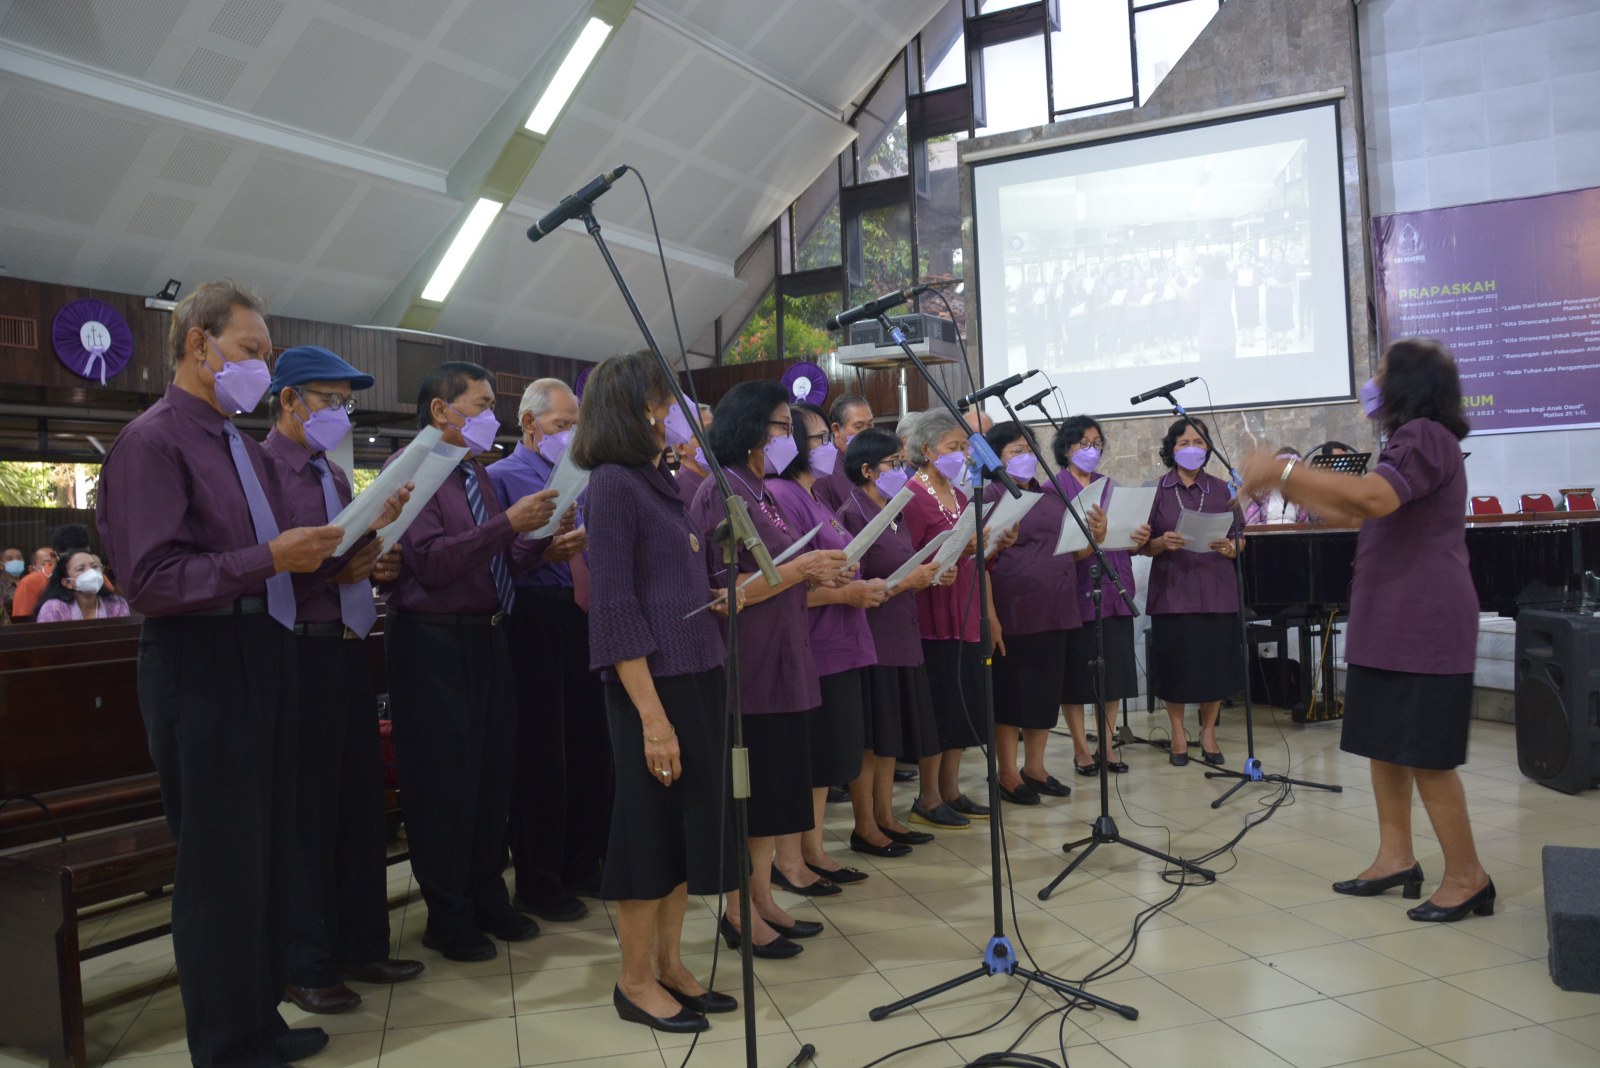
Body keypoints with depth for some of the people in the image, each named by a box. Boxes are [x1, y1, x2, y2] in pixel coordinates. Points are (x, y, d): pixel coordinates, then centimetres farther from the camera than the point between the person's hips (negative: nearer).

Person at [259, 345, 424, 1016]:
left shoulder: (334, 475, 17)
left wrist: (378, 563, 1)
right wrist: (328, 569, -25)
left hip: (349, 651, 8)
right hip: (300, 654, -8)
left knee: (360, 802, 14)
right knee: (307, 812, 1)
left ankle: (362, 945, 27)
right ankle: (306, 966, 16)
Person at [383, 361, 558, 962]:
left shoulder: (476, 476, 15)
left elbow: (502, 563, 12)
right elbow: (431, 563, -22)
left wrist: (540, 536, -5)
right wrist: (508, 523, -25)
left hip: (486, 637, 8)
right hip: (434, 642, -8)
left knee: (493, 771, 14)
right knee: (443, 781, 2)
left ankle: (488, 898, 30)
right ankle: (448, 918, 17)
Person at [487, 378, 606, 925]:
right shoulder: (502, 477, -3)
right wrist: (543, 551, -28)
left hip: (583, 616, 7)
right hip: (534, 618, -7)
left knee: (590, 745, 12)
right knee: (540, 752, 1)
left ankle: (583, 863, 28)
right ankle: (538, 883, 15)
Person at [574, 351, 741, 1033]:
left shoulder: (659, 479, 14)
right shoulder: (612, 482, -11)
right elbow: (615, 608, -18)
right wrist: (651, 714, -20)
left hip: (699, 675, 9)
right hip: (654, 684, -9)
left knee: (692, 824, 14)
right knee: (653, 828, 3)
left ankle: (670, 964, 28)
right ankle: (635, 981, 19)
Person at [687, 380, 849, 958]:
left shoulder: (761, 493, 15)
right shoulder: (721, 492, -13)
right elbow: (723, 590, -20)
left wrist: (816, 573, 7)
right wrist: (797, 569, -20)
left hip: (781, 660, 9)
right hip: (746, 665, -9)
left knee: (775, 786, 14)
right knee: (746, 791, 0)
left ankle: (763, 901, 25)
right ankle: (739, 913, 13)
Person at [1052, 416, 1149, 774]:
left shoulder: (1112, 486, 15)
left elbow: (1128, 537, 13)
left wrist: (1140, 538, -9)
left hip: (1113, 587, 5)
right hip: (1074, 588, -4)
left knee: (1114, 668, 6)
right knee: (1075, 670, 1)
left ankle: (1107, 745, 17)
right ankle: (1081, 749, 12)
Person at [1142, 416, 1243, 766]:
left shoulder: (1222, 490, 8)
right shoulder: (1156, 491, 4)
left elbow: (1240, 541, 7)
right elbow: (1144, 546, 3)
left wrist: (1229, 548, -15)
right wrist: (1163, 543, -18)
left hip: (1216, 589, 1)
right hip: (1171, 589, -1)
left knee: (1215, 661, 2)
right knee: (1175, 663, 1)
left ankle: (1208, 731, 20)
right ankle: (1178, 733, 17)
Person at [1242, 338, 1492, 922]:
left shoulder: (1425, 437, -13)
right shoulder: (1411, 442, 21)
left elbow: (1373, 497, -31)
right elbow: (1350, 510, 21)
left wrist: (1285, 469, -27)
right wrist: (1283, 486, 15)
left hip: (1424, 624, -10)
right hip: (1389, 622, 10)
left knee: (1424, 754, -5)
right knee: (1384, 742, 12)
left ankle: (1467, 877, 6)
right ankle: (1396, 857, 19)